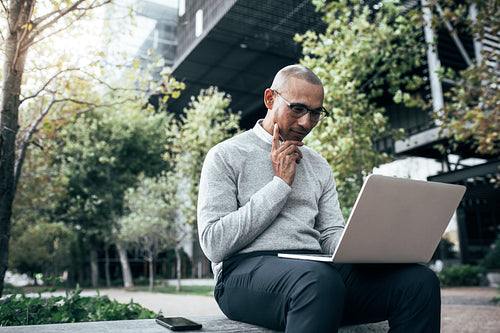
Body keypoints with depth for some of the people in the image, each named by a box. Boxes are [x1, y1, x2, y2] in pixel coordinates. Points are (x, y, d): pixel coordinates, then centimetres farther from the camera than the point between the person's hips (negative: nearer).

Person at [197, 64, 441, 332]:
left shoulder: (319, 166, 21)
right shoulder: (226, 156, 4)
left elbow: (332, 235, 17)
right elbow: (214, 244, -7)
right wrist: (280, 183, -6)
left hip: (316, 267, 6)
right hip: (245, 269, -5)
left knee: (420, 280, -19)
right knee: (320, 281, -40)